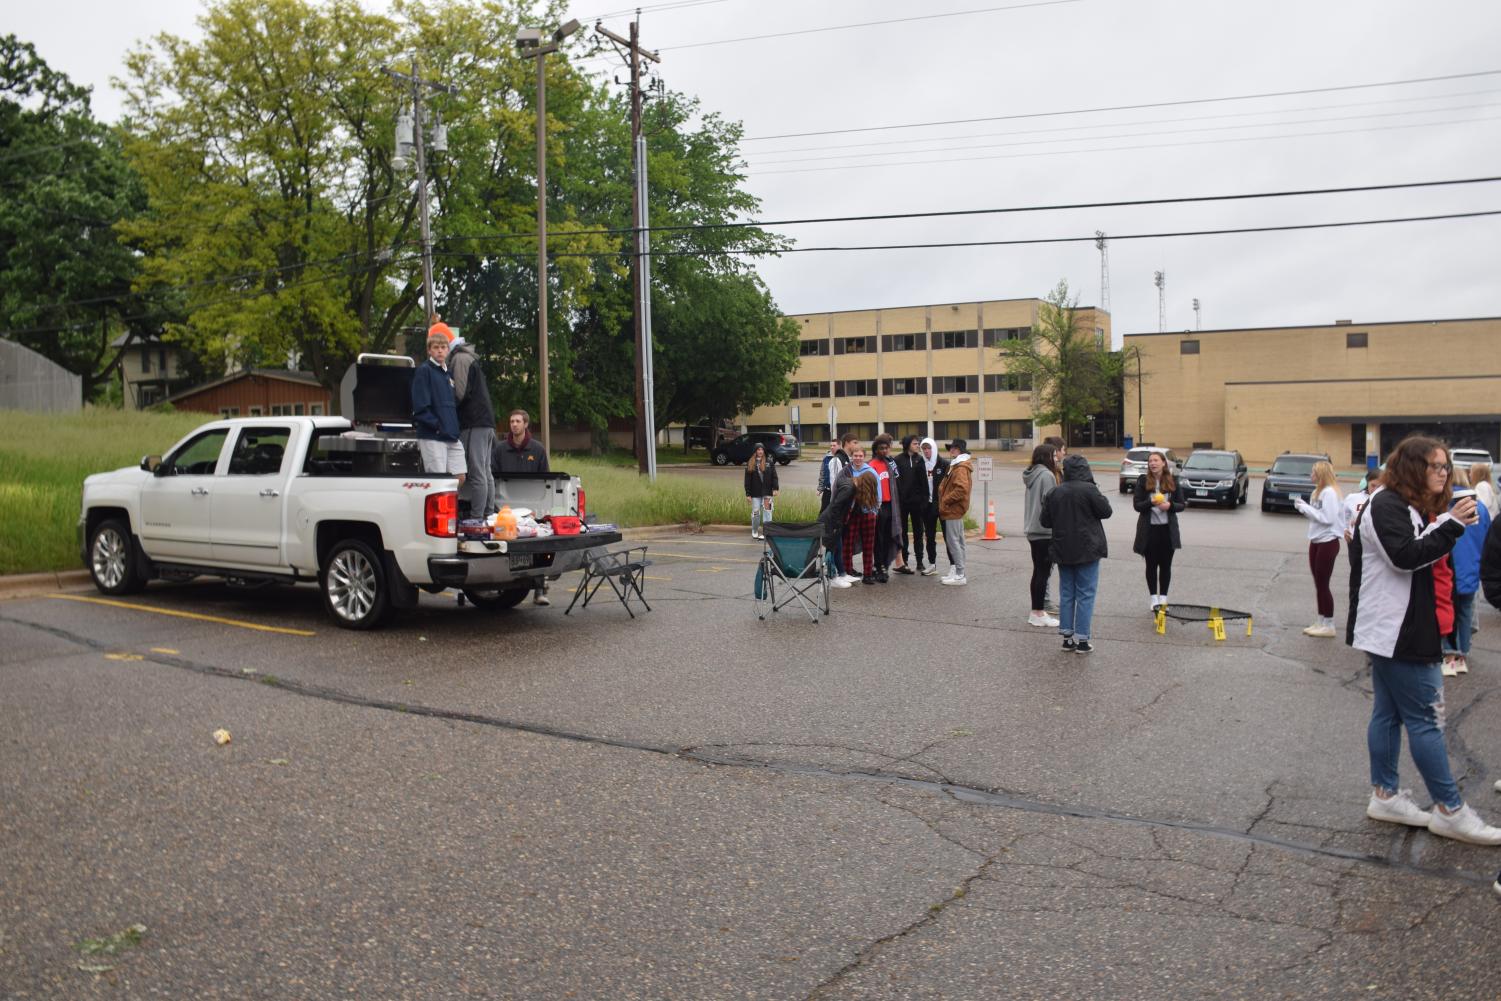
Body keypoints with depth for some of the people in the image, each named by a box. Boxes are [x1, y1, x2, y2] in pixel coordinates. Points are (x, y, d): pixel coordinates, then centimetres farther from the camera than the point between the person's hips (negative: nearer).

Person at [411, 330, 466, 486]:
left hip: (452, 436, 7)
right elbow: (420, 407, -12)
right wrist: (436, 425, -16)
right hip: (432, 437, -7)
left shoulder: (449, 372, 17)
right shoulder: (423, 371, -4)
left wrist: (455, 428, 11)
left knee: (460, 476, 4)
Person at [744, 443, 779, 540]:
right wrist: (748, 493, -2)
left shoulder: (769, 462, 3)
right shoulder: (750, 464, 3)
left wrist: (775, 488, -9)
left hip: (767, 492, -1)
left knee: (767, 511, -4)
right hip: (755, 493, 1)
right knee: (756, 512, 6)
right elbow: (747, 480, 2)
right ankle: (755, 532, 20)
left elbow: (774, 476, 2)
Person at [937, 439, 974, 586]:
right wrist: (945, 501, 10)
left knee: (953, 542, -8)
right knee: (956, 542, 13)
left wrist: (945, 501, -19)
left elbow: (961, 489, -28)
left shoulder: (960, 468, -16)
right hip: (953, 510, 11)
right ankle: (955, 572, 19)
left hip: (953, 511, -11)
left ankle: (959, 576, -5)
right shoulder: (957, 466, 16)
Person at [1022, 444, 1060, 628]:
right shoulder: (1047, 475, -15)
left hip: (1033, 530, 9)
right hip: (1046, 530, -9)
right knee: (1043, 572, -3)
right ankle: (1039, 613, 1)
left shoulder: (1032, 475, 13)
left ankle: (1036, 612, 20)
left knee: (1038, 571, 14)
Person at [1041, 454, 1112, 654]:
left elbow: (1046, 521, 5)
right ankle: (1082, 640, 2)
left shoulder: (1055, 492, 1)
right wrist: (1101, 499, 10)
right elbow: (1106, 511, -7)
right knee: (1085, 595, 1)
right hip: (1087, 550, -4)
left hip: (1063, 551, 4)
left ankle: (1067, 636, 15)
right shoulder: (1089, 490, -14)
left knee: (1066, 594, 12)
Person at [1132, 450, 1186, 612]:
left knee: (1166, 565, 8)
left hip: (1168, 529, 1)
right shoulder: (1142, 481, -2)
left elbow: (1182, 504, 4)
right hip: (1149, 529, -1)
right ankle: (1154, 598, 16)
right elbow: (1136, 504, -6)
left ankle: (1163, 598, 19)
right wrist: (1151, 503, -23)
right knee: (1151, 565, 6)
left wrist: (1170, 505, -16)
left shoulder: (1173, 482, 2)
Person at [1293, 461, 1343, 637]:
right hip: (1316, 541, 9)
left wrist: (1306, 508, -17)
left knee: (1323, 584, -3)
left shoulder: (1329, 492, -16)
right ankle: (1321, 621, 21)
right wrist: (1303, 506, -3)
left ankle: (1329, 625, 5)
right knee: (1318, 584, 13)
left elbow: (1327, 518, -23)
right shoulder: (1318, 492, 10)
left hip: (1328, 542, -9)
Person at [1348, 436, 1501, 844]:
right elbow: (1405, 556, -24)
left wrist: (1448, 525, 2)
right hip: (1394, 631, -10)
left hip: (1395, 630, 10)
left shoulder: (1410, 507, 17)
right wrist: (1452, 524, -23)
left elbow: (1422, 552, 15)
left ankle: (1385, 796, 21)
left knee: (1388, 713, 13)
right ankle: (1450, 811, 5)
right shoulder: (1386, 504, -14)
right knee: (1426, 718, -3)